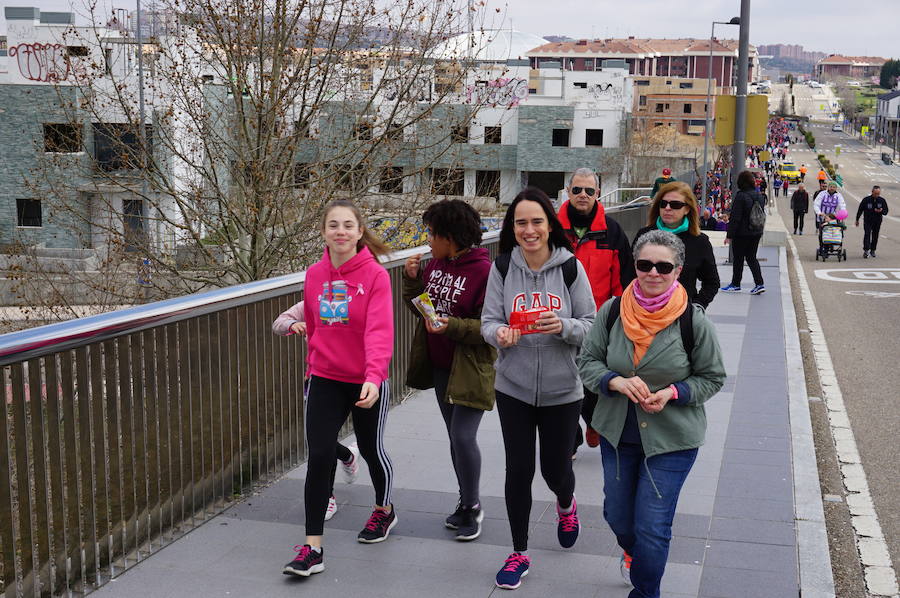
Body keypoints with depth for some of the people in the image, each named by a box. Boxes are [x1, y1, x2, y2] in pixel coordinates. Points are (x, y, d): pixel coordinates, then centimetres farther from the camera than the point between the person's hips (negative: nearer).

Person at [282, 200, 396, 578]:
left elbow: (380, 331, -25)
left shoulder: (375, 275, -14)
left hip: (366, 383, -3)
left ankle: (384, 510, 45)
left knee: (371, 449, 15)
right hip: (325, 380, 3)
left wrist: (373, 377, -37)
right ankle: (312, 548, -1)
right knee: (318, 457, -6)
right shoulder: (314, 275, 1)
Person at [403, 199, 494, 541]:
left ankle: (472, 506, 10)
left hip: (470, 368, -8)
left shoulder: (483, 271, -17)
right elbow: (419, 307, 14)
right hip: (440, 367, 8)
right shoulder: (436, 264, 5)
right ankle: (467, 502, 30)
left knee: (463, 436, -10)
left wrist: (452, 327, -27)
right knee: (455, 437, 16)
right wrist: (412, 278, -1)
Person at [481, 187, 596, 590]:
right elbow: (488, 321, -2)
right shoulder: (502, 267, -5)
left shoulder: (570, 267, -9)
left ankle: (566, 505, 50)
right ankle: (519, 553, 23)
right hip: (513, 387, 1)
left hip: (561, 389, -1)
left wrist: (564, 326, -25)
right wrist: (500, 333, -25)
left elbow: (591, 326, -5)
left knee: (555, 469, 11)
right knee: (518, 470, 4)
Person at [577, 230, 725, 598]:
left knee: (652, 529, -2)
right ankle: (633, 553, 57)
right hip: (617, 432, 4)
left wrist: (672, 393, -19)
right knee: (617, 515, 21)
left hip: (672, 440, -3)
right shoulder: (612, 312, -8)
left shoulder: (694, 322, -14)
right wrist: (617, 382, -20)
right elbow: (587, 361, 0)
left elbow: (712, 378, -2)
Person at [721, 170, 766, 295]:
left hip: (742, 233, -7)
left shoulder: (741, 196, -17)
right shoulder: (759, 195, 7)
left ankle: (735, 284, 15)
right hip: (756, 233, 7)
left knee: (738, 258, 5)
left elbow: (735, 217, -17)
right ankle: (759, 283, 2)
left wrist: (729, 235, -13)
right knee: (751, 257, 12)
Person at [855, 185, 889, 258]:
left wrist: (881, 211, -19)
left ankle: (872, 250, 22)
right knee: (867, 234, -16)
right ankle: (866, 250, -19)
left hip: (877, 222, 3)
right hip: (867, 221, -3)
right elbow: (860, 210, 2)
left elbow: (886, 211, 5)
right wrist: (857, 220, 4)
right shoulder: (866, 200, -7)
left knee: (875, 236, 8)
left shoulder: (882, 200, -1)